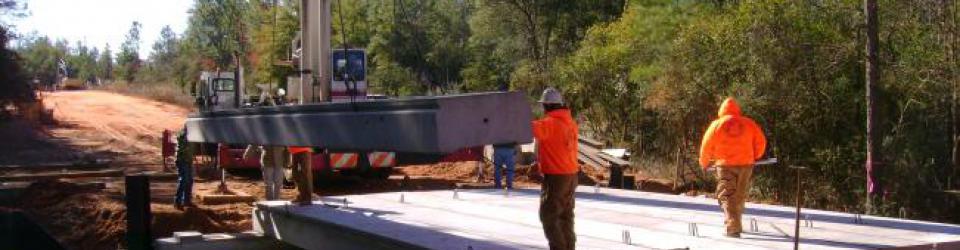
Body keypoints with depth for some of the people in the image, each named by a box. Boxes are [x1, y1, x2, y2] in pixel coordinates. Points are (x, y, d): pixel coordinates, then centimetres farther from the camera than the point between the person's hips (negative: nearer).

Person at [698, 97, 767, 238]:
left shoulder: (717, 124, -1)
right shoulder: (748, 123, 5)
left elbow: (707, 145, 1)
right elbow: (761, 142, 8)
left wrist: (704, 163, 16)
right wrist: (755, 156, 25)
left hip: (725, 165, -3)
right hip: (745, 164, 3)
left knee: (727, 196, -2)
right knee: (739, 196, 17)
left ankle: (733, 228, -17)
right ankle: (735, 225, 25)